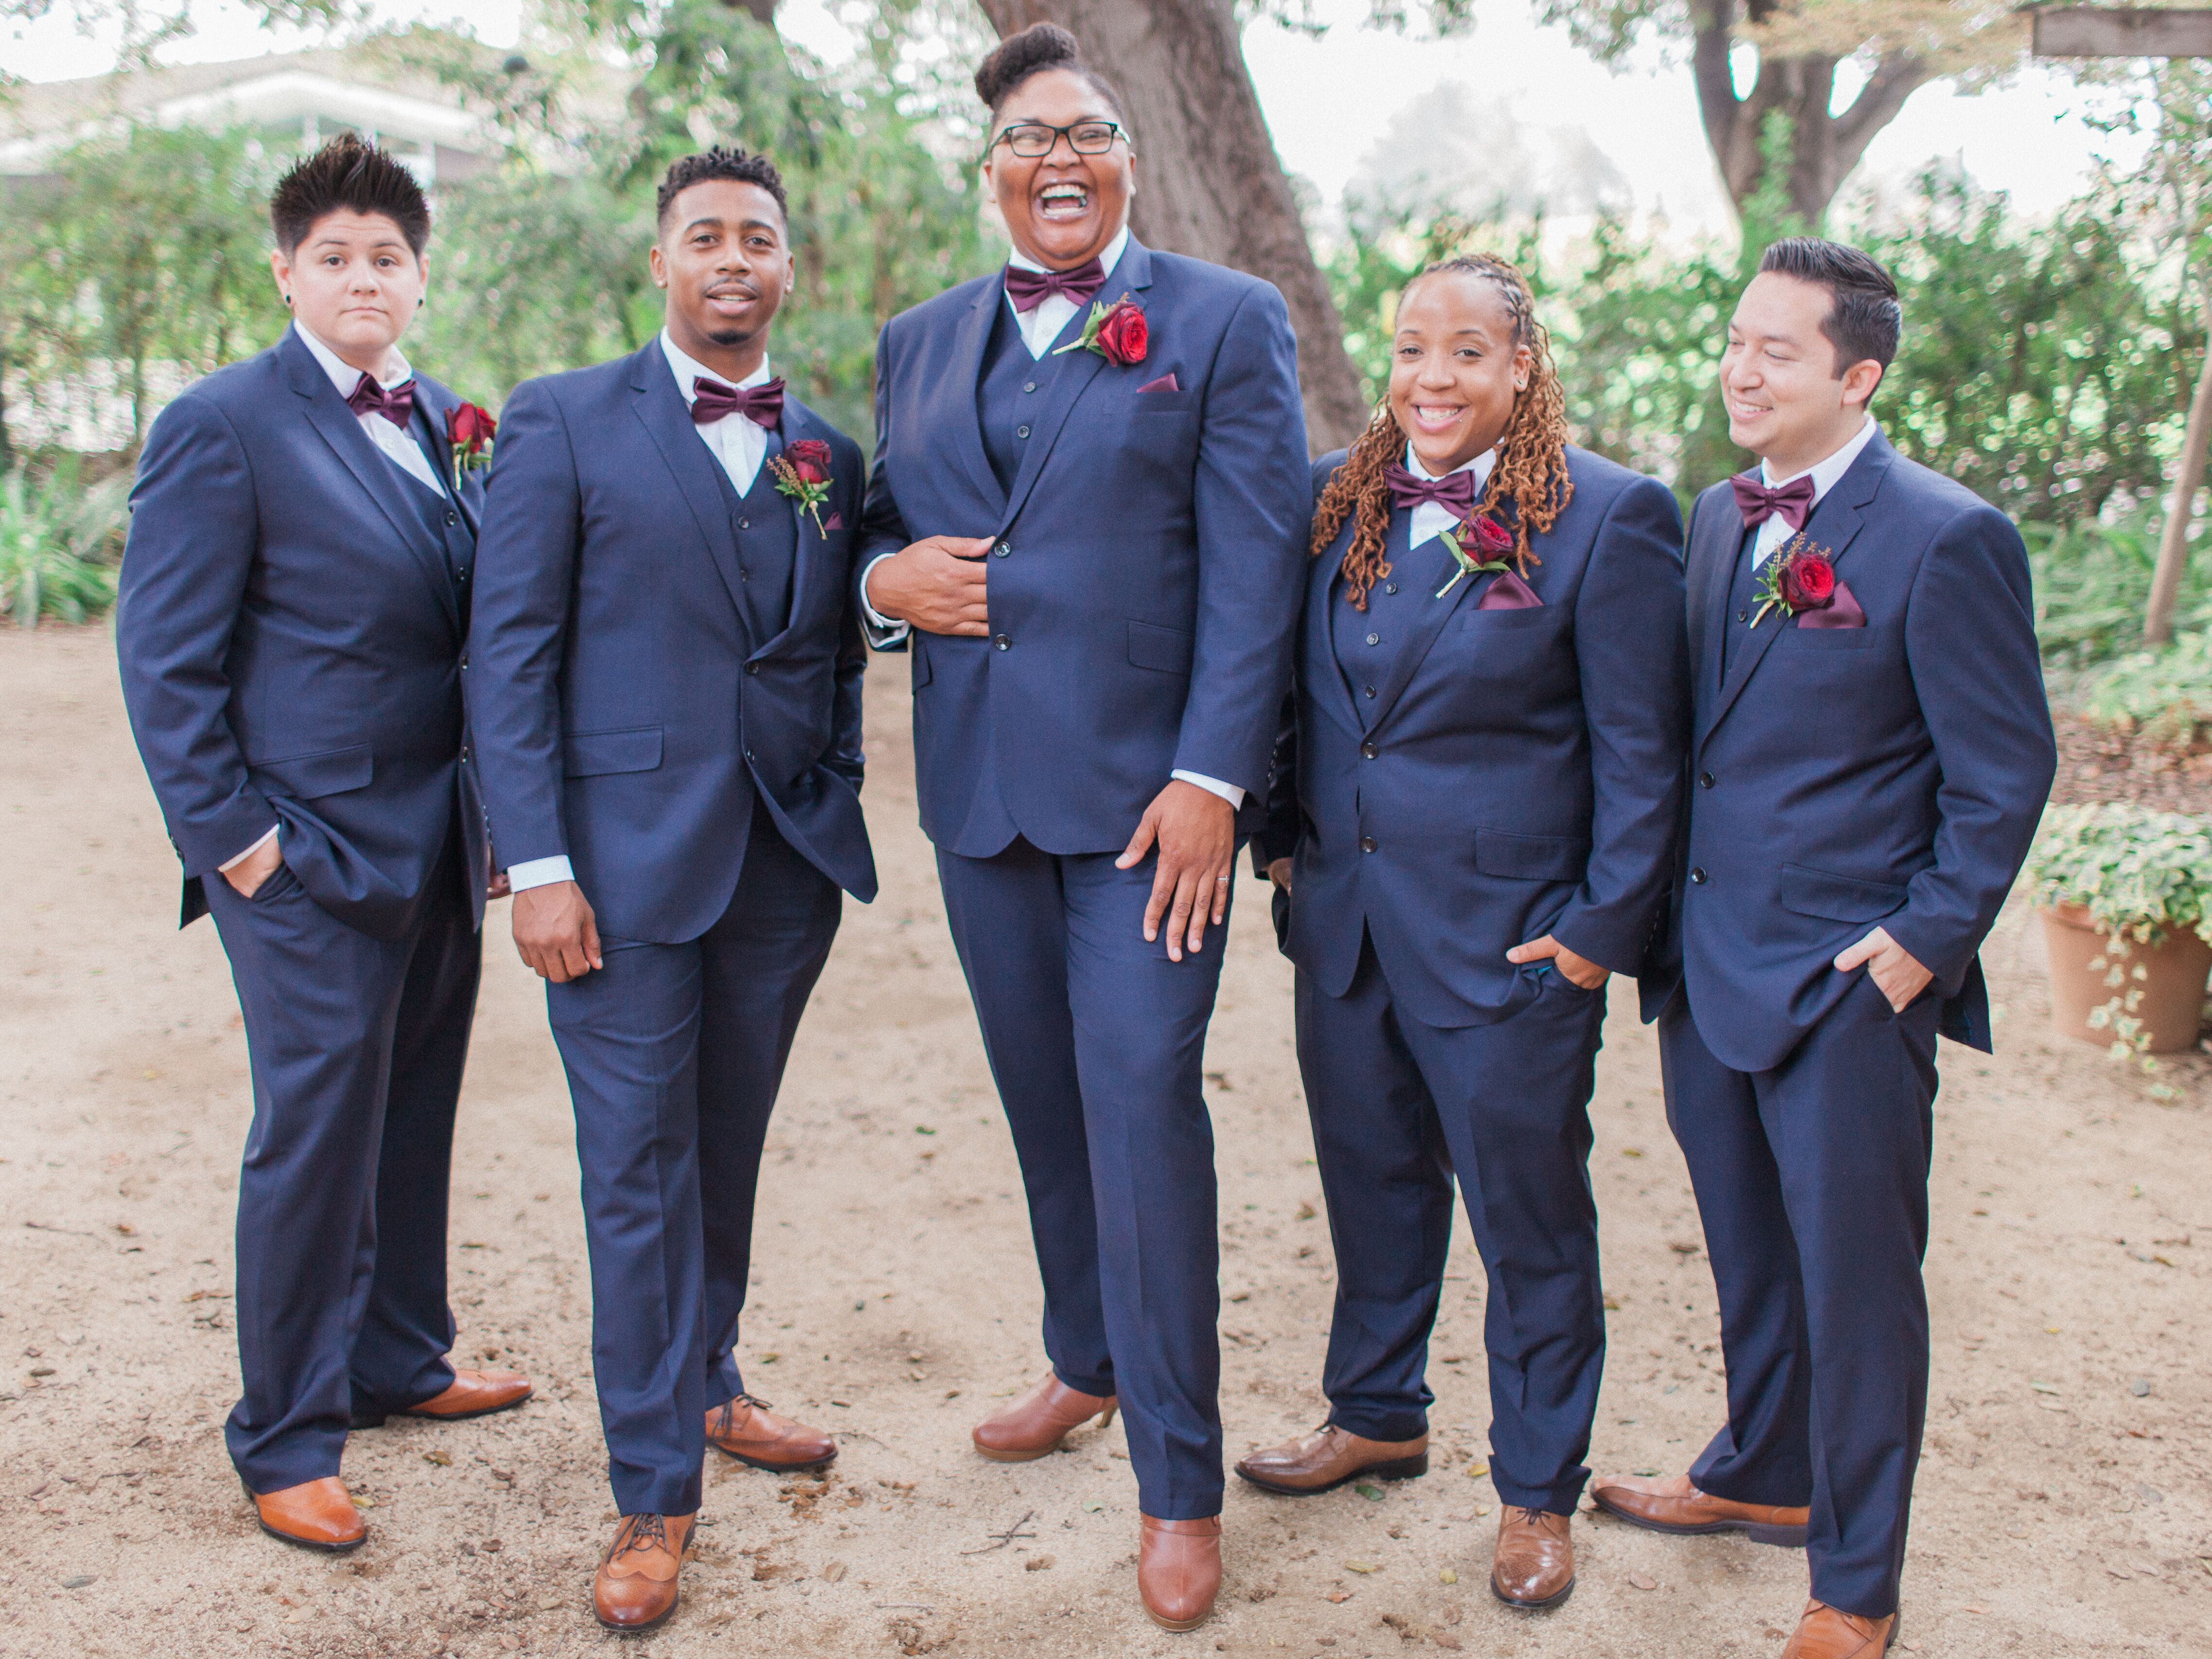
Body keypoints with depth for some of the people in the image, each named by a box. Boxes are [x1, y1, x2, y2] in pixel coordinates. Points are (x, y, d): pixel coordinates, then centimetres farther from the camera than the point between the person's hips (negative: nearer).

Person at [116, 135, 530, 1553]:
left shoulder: (451, 424, 12)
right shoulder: (224, 427, -8)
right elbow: (164, 659, -9)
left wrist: (498, 804, 12)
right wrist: (229, 834, -12)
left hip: (441, 844, 7)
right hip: (312, 850, -6)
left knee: (415, 1117, 16)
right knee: (317, 1131, 0)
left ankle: (398, 1359, 34)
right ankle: (286, 1440, 15)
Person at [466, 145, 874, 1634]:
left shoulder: (830, 453, 11)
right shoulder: (564, 424, -1)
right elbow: (510, 652, -5)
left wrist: (836, 817, 6)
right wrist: (539, 865, -11)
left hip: (787, 865, 4)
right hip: (629, 860, -4)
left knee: (730, 1150, 15)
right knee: (640, 1169, 1)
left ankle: (708, 1388, 35)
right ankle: (657, 1493, 12)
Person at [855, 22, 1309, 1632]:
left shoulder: (1226, 321, -1)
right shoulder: (921, 341, 14)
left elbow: (1255, 567, -7)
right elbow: (883, 532, 20)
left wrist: (1211, 780, -16)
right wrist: (888, 577, -5)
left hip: (1146, 787, -5)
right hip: (980, 785, 5)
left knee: (1142, 1102, -8)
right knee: (1043, 1097, 16)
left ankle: (1180, 1480, 5)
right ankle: (1088, 1360, 38)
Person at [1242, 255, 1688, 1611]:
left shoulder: (1609, 518, -9)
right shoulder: (1336, 500, 6)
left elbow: (1640, 749, -8)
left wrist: (1607, 927, -11)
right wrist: (1281, 838, 10)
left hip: (1511, 937, -5)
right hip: (1347, 919, 5)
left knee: (1531, 1219, 7)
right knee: (1371, 1182, 19)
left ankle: (1538, 1491, 25)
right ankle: (1378, 1415, 40)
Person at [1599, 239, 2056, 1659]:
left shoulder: (1947, 540, -13)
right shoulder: (1717, 519, 9)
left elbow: (2004, 774, -10)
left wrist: (1926, 939, -13)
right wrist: (1662, 907, 13)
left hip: (1850, 983, -7)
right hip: (1713, 960, 7)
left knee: (1856, 1279, 4)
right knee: (1751, 1256, 21)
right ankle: (1764, 1478, 43)